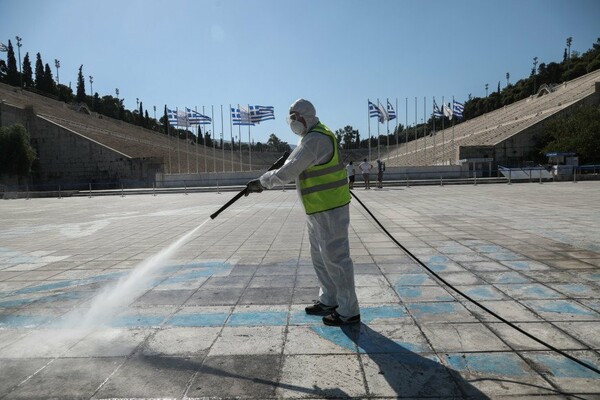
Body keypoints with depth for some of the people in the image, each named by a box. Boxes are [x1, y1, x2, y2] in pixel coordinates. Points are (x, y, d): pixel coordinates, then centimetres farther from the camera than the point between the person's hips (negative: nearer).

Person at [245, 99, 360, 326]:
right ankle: (329, 301, 33)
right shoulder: (311, 137, 15)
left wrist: (261, 182, -13)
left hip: (329, 209, -11)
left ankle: (349, 312, 8)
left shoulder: (316, 140, -20)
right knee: (320, 256, 18)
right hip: (318, 208, 11)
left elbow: (288, 171, -24)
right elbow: (292, 168, 21)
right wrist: (264, 183, 13)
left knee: (335, 257, -4)